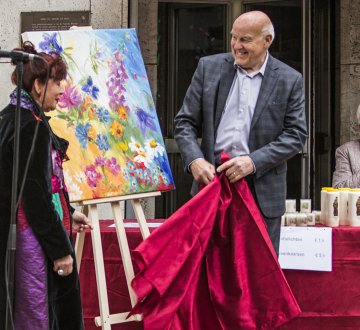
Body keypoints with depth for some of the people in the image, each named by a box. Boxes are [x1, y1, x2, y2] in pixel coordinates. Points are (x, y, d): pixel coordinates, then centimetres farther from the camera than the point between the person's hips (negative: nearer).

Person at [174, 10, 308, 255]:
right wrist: (194, 159, -13)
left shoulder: (290, 80, 0)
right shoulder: (209, 67, 4)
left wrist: (253, 162, -15)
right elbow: (185, 122, 5)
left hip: (263, 191, -1)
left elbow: (296, 134, -3)